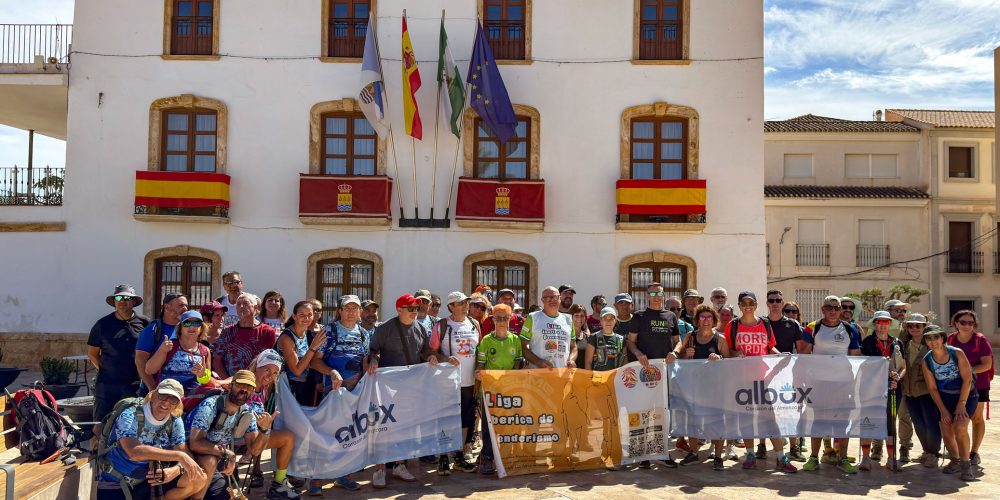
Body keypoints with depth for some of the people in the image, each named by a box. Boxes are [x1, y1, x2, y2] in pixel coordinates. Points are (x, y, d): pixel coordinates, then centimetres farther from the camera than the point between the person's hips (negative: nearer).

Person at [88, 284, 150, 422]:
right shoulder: (103, 324, 5)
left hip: (136, 385, 0)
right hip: (107, 385, 0)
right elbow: (92, 353, 12)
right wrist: (106, 370, 3)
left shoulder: (144, 323, 3)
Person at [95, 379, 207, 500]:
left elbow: (184, 455, -5)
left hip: (150, 481, 5)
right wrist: (178, 455, -36)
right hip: (114, 487, -5)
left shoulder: (175, 422, -3)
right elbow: (134, 452, -35)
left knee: (199, 478, -11)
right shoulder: (130, 416, -19)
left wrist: (175, 470, -28)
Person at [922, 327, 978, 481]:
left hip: (966, 395, -3)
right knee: (946, 431, -2)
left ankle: (965, 464, -6)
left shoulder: (957, 353, -18)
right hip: (945, 397, 3)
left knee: (959, 426, -21)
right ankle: (955, 461, 24)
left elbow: (967, 379, -16)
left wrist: (961, 404, -18)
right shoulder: (926, 361, -9)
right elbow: (932, 388, -3)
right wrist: (943, 410, -7)